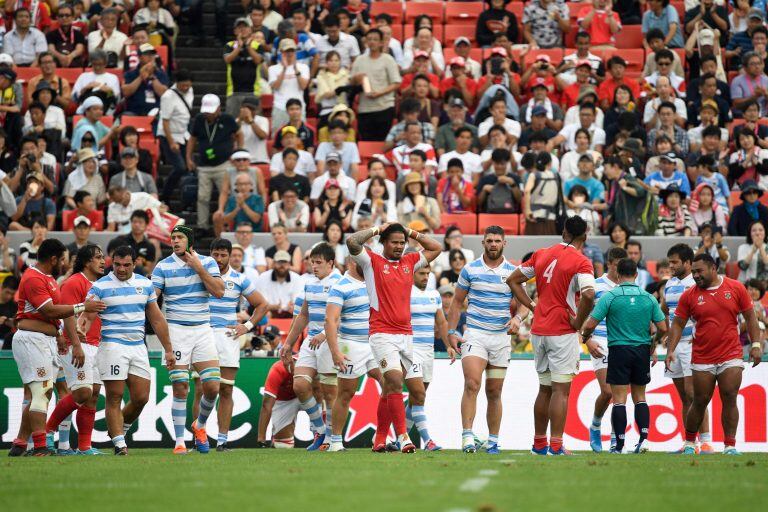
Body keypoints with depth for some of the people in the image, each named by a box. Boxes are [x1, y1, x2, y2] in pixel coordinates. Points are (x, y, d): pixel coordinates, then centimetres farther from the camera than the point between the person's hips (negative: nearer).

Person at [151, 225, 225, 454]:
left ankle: (200, 425, 24)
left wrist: (198, 267, -11)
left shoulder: (207, 262, 5)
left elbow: (219, 292, -7)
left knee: (212, 386, -3)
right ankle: (179, 440, -1)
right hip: (176, 330, -2)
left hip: (203, 330, 2)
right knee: (180, 388, -8)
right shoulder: (163, 266, 1)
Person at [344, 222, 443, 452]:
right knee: (396, 382, -18)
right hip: (382, 334, -5)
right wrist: (377, 229, -1)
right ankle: (402, 436, -20)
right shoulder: (372, 261, 2)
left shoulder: (409, 262, 15)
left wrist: (411, 232, 16)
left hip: (406, 335, 5)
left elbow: (435, 248, 25)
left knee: (390, 388, 11)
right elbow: (352, 241, -12)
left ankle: (380, 437, 20)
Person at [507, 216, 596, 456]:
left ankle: (539, 443, 20)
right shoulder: (581, 262, -10)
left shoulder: (542, 254, 9)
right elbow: (588, 295, -26)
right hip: (563, 332, -6)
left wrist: (532, 307, 11)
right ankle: (556, 446, -9)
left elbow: (513, 280, 16)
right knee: (561, 390, -5)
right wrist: (578, 322, -12)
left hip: (538, 330, 6)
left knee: (545, 389, 16)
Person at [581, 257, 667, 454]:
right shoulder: (648, 298, 2)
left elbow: (590, 324, -10)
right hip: (642, 351, 3)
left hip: (619, 350, -3)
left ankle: (619, 445, -1)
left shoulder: (610, 296, -7)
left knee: (619, 399, -1)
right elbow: (663, 328, 3)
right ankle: (644, 438, 1)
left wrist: (586, 339, 12)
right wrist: (653, 343, 22)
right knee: (640, 397, 14)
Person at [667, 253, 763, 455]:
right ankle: (689, 444, 19)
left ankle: (730, 446, -2)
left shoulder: (736, 288, 0)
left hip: (731, 356, 0)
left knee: (730, 400, -5)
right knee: (700, 402, 5)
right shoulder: (689, 295, 0)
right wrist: (670, 350, -8)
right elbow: (678, 325, 3)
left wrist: (756, 344, -2)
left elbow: (750, 317, 5)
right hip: (702, 359, 0)